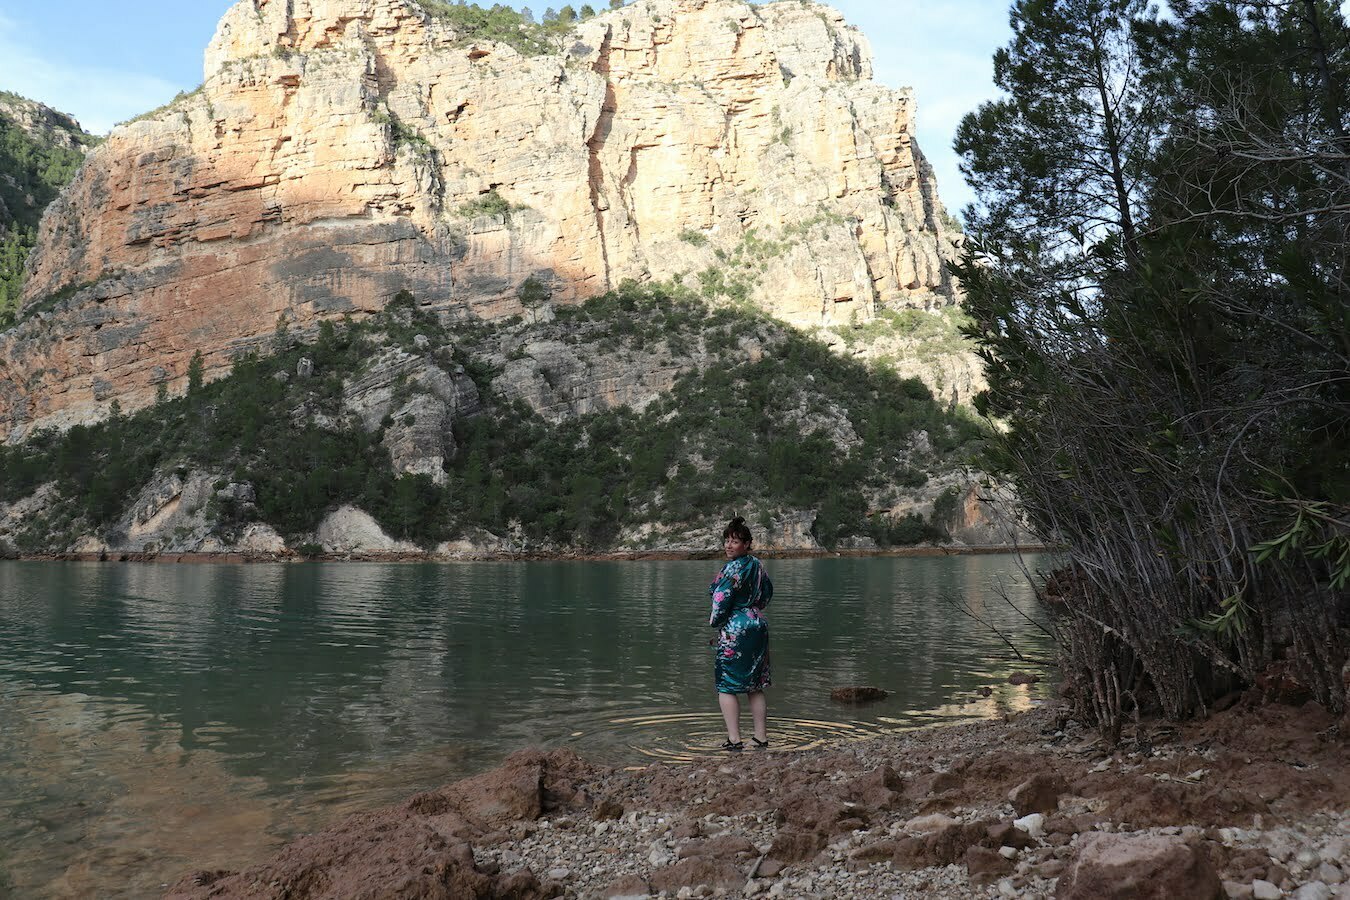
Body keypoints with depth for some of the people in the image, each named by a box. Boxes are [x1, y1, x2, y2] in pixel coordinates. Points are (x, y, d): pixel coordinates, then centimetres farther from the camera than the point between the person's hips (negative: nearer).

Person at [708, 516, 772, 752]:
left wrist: (714, 624, -3)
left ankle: (734, 740, -2)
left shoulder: (733, 568, -16)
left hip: (734, 632, -9)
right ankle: (761, 738, 16)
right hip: (758, 628, 9)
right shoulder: (756, 565, 11)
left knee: (726, 687, 0)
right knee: (755, 687, 13)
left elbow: (721, 600, -17)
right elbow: (767, 591, 24)